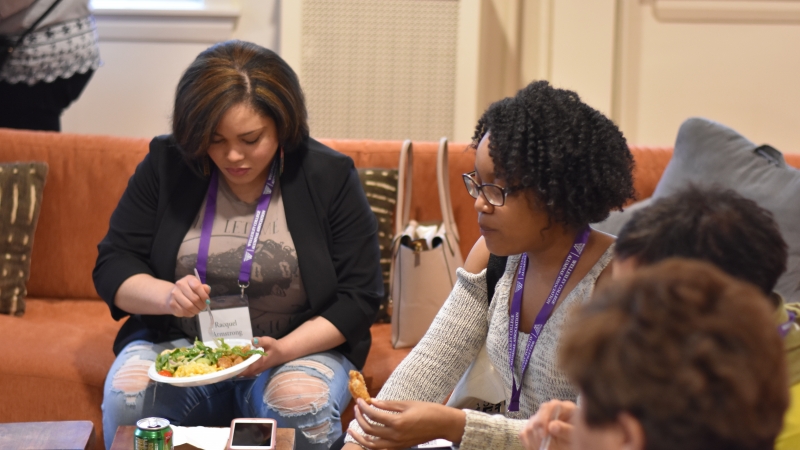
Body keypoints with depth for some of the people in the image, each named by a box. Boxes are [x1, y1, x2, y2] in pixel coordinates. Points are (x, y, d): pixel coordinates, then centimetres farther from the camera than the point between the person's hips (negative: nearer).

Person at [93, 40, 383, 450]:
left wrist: (284, 350, -20)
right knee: (126, 399, -30)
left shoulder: (329, 176, -4)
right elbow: (111, 268, 2)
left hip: (302, 345, -1)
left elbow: (359, 296, -4)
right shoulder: (164, 165, 0)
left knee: (304, 409, -35)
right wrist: (167, 295, -21)